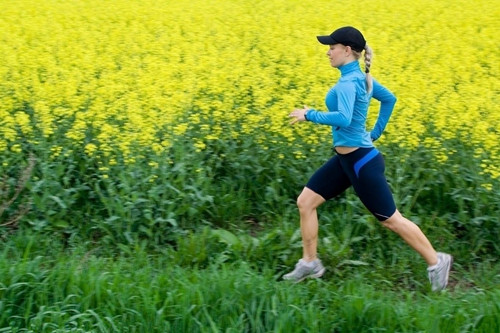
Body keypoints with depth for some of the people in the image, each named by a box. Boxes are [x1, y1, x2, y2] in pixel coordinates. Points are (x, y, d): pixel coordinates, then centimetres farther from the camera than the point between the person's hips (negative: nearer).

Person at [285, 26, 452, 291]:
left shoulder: (348, 82, -21)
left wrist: (310, 115, -24)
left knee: (390, 219, 3)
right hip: (345, 159, 10)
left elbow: (343, 118, -36)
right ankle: (310, 264, 18)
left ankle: (436, 262, 17)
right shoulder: (362, 77, 7)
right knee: (305, 202, 8)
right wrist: (376, 132, 22)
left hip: (361, 161, -10)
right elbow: (389, 99, 20)